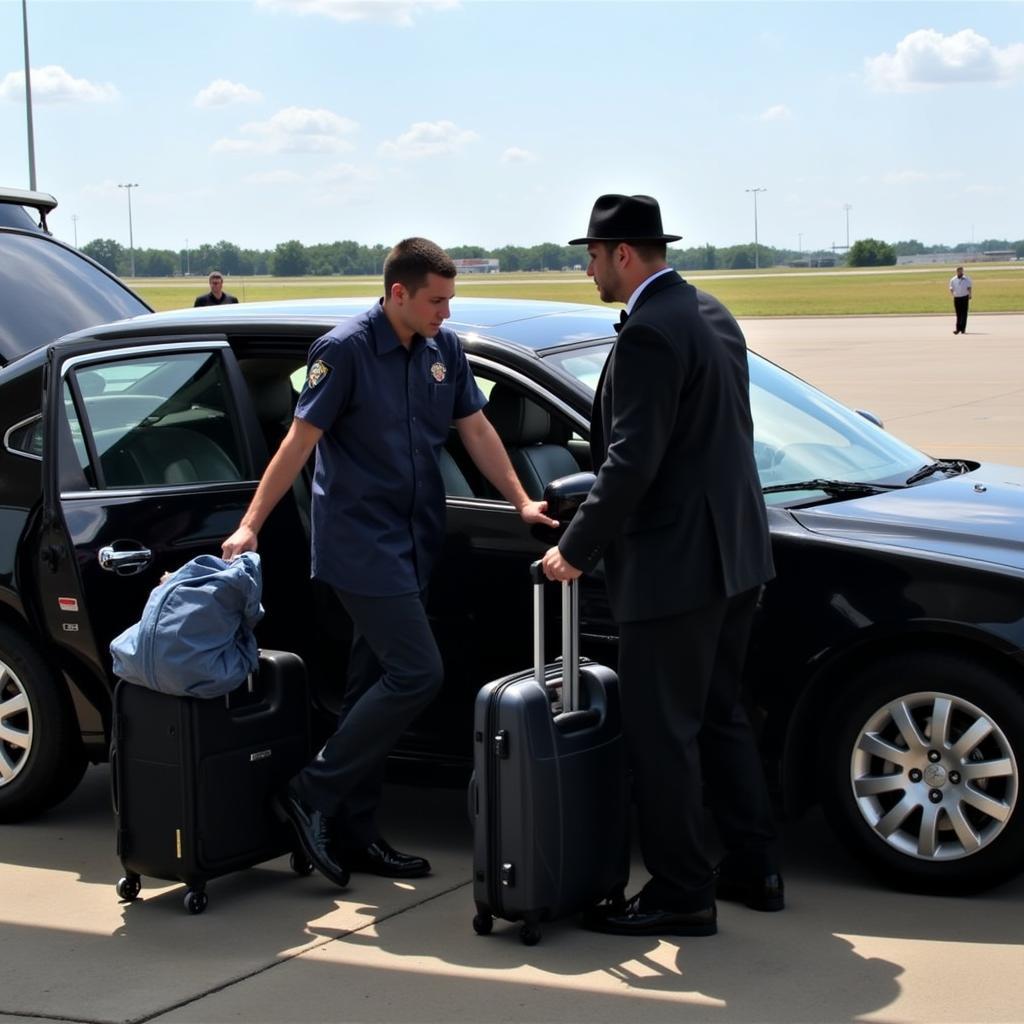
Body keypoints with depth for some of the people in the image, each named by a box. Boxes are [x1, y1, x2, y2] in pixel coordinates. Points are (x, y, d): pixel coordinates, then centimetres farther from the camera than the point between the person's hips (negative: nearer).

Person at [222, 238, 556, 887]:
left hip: (414, 542, 7)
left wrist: (521, 501, 7)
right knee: (417, 673, -14)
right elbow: (301, 440, -12)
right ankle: (314, 795, -3)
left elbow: (476, 428, 14)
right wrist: (251, 525, -13)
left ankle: (354, 834, 18)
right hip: (360, 543, -7)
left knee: (375, 685, 10)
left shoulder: (444, 348, 7)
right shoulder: (347, 350, -13)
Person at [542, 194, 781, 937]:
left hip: (675, 563, -10)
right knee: (718, 715, 20)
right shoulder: (709, 314, 12)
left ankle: (681, 896, 9)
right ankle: (754, 868, 28)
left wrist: (576, 550, -13)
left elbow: (632, 462, -22)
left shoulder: (648, 333, -18)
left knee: (662, 732, 0)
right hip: (734, 550, 10)